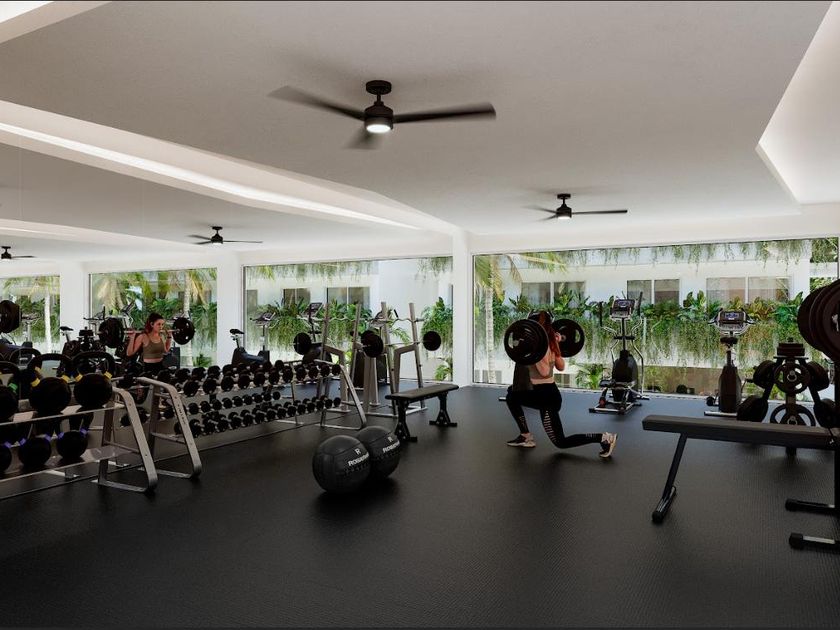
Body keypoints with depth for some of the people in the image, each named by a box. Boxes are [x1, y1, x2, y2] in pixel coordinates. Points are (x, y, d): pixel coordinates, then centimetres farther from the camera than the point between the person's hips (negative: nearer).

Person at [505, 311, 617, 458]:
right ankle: (525, 436, 17)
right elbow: (561, 366, 17)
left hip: (546, 396, -9)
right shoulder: (550, 343, 7)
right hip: (544, 392, 9)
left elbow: (544, 372, -30)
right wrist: (557, 343, 21)